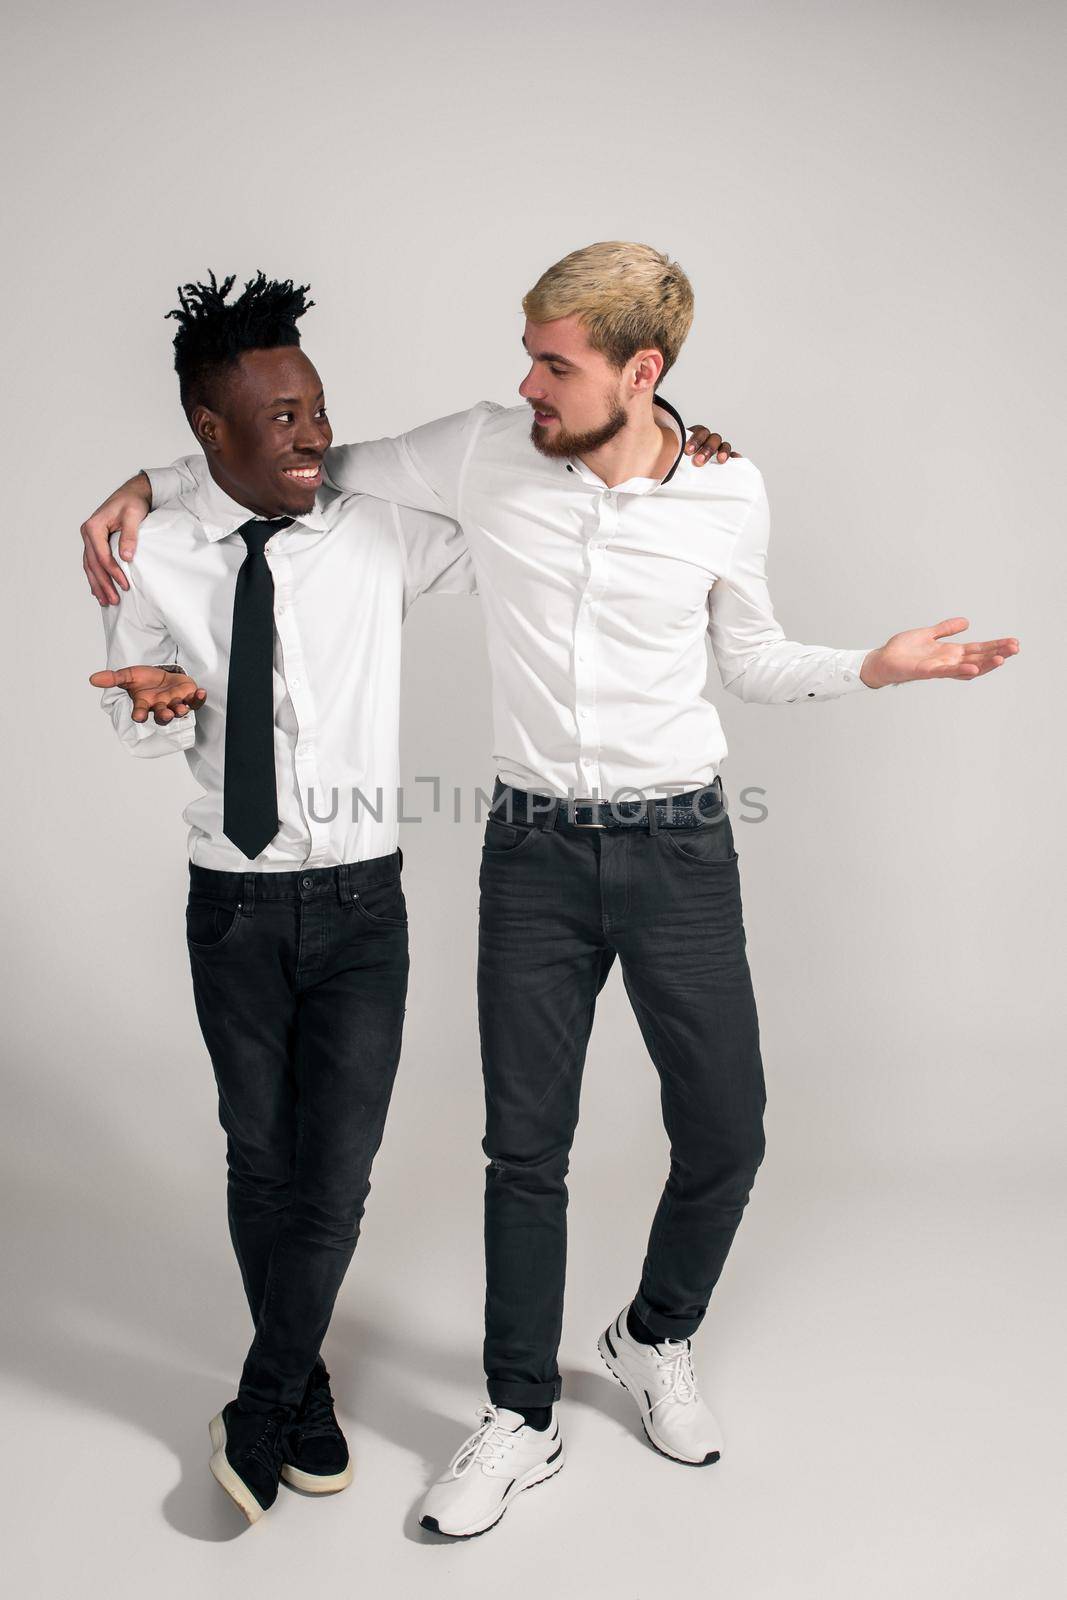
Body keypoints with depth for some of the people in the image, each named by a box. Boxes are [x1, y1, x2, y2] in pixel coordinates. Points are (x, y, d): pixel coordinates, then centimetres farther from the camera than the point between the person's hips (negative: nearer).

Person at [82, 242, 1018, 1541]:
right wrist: (148, 483, 2)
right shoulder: (484, 454, -5)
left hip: (679, 847, 0)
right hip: (534, 849, 0)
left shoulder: (729, 494, -4)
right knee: (526, 1144, 8)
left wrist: (874, 666, -5)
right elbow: (317, 465, 8)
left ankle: (654, 1337, 39)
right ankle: (520, 1420, 28)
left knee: (724, 1132, 7)